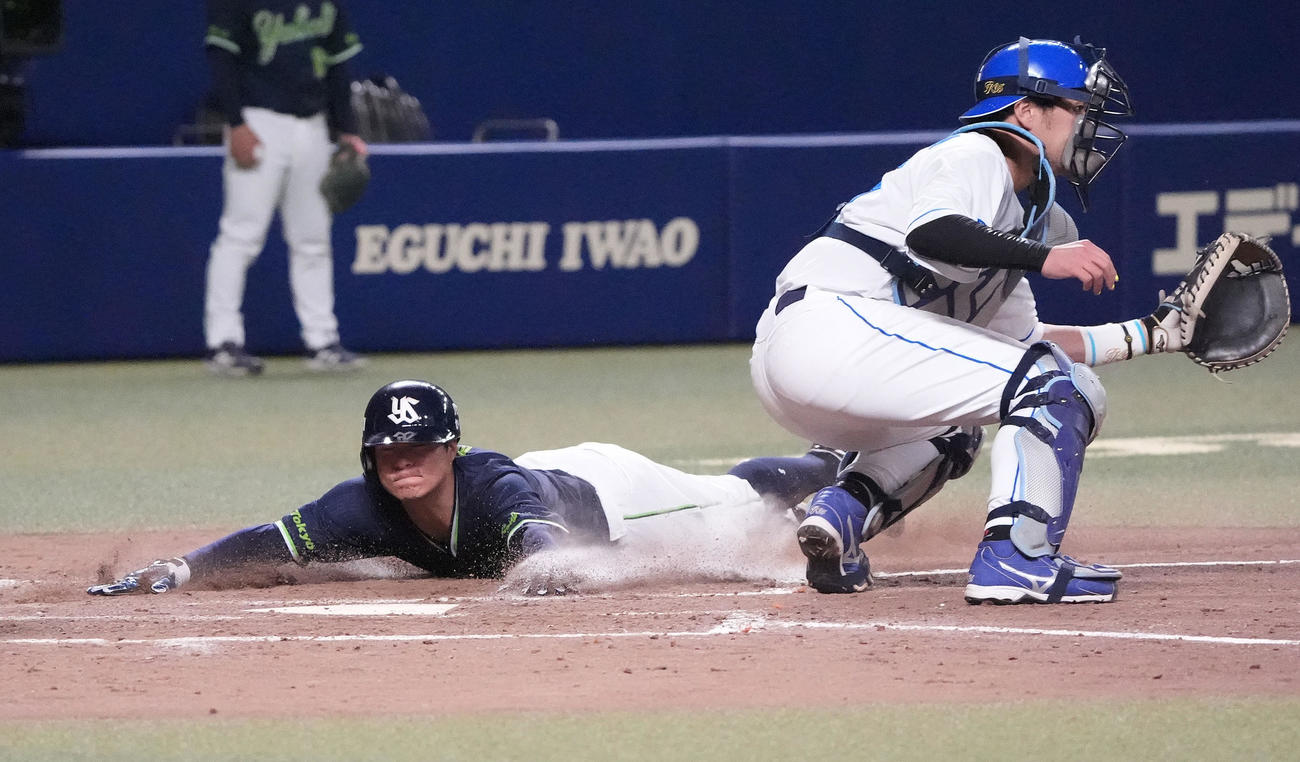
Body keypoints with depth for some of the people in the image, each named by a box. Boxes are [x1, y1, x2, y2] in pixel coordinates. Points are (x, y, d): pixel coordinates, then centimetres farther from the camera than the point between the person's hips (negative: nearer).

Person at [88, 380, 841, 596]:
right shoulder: (369, 508, -36)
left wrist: (547, 562, -93)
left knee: (733, 502, 22)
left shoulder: (495, 490, -48)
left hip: (601, 494, -4)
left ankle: (832, 470, 52)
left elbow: (535, 527, -70)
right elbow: (273, 543, -43)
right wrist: (181, 570, -58)